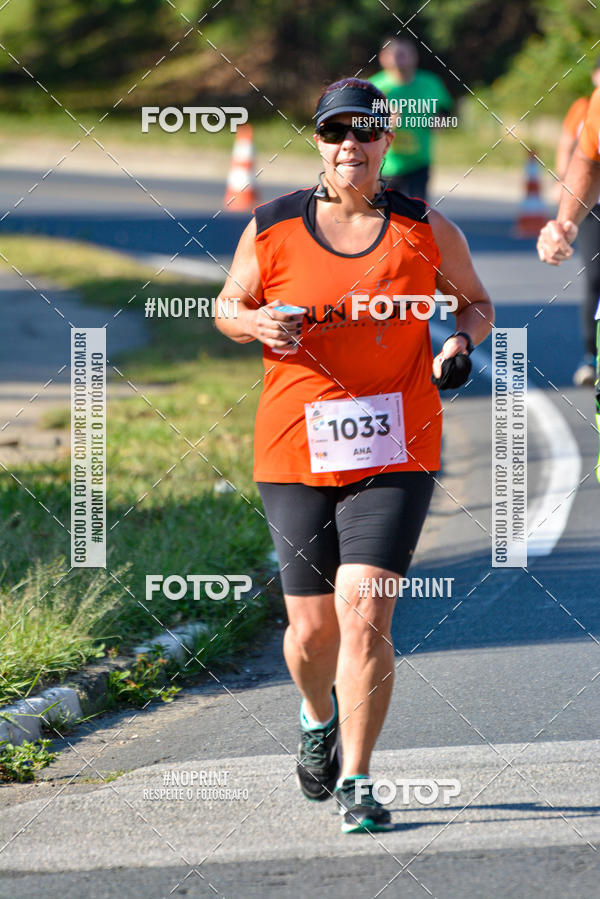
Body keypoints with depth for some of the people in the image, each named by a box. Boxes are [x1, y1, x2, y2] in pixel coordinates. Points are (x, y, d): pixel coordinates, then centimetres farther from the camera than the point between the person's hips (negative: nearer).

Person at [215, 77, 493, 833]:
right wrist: (259, 323, -9)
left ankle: (356, 783, -4)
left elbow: (475, 301, 17)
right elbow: (228, 308, 14)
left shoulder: (426, 230, 2)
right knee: (312, 629, 6)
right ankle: (318, 719, 41)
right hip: (295, 452, 1)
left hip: (395, 454, -1)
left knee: (365, 617, -15)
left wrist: (462, 340, -5)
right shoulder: (271, 230, 1)